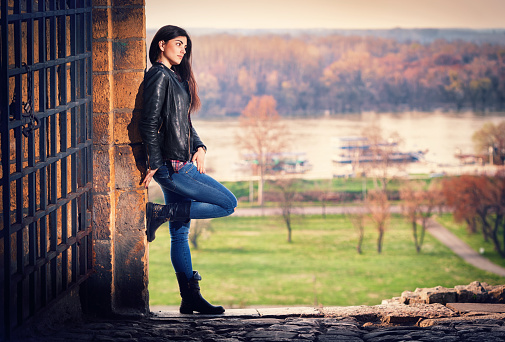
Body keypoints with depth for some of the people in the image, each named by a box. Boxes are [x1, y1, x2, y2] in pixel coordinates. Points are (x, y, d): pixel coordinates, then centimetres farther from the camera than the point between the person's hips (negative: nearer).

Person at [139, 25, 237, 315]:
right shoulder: (159, 76, -10)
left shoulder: (175, 77, 19)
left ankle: (191, 298, 12)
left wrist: (199, 147, 4)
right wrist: (155, 164, -16)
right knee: (228, 203, -6)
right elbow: (149, 123, -16)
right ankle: (159, 213, -6)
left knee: (180, 232, 9)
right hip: (172, 166, -10)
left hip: (181, 165, 10)